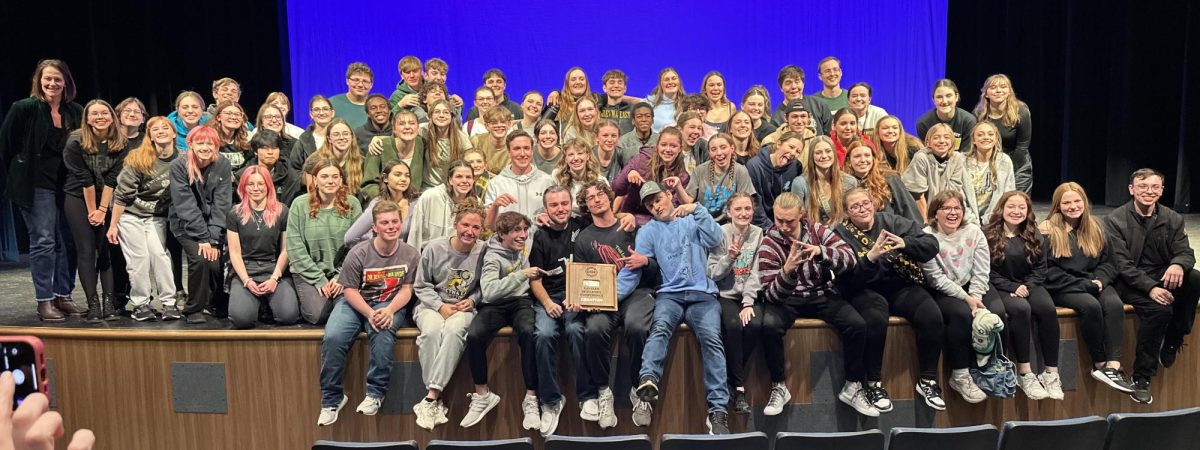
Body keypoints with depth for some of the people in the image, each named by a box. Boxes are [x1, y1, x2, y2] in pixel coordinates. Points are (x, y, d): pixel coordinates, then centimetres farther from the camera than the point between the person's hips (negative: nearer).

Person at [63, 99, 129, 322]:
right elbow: (84, 179, -11)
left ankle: (109, 301, 0)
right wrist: (91, 210, -9)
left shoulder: (121, 144, -5)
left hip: (107, 201, 2)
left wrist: (102, 209, -10)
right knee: (86, 251, -6)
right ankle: (93, 304, -6)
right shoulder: (76, 142, -11)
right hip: (78, 199, -2)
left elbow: (112, 179, -7)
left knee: (108, 250, -2)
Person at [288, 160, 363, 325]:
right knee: (318, 314, -20)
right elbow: (295, 248, -5)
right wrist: (319, 279, -10)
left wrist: (342, 277, -12)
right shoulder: (300, 205, -2)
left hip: (343, 272, 1)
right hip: (309, 271, 0)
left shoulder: (352, 204, 0)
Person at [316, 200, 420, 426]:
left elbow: (406, 290, -2)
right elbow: (350, 290, -7)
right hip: (355, 303, 0)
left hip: (389, 304, 0)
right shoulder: (358, 253, -9)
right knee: (333, 337, -26)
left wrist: (389, 310, -21)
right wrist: (369, 314, -22)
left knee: (383, 334, -34)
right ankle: (331, 399, -8)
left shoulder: (411, 254, -4)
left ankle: (375, 394, -17)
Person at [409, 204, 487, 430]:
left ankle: (430, 398, -34)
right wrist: (440, 307, -12)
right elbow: (421, 286, 1)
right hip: (431, 305, 0)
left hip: (463, 308, 0)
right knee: (432, 331, -35)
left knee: (454, 330, -36)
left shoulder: (484, 251, -6)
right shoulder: (435, 248, -6)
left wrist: (472, 300, -10)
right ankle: (436, 399, -26)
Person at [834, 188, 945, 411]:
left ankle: (927, 380, -6)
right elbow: (845, 277, -14)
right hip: (865, 290, -3)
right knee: (876, 318, -36)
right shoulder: (840, 234, -1)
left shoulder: (892, 221, 6)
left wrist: (905, 244, -21)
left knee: (932, 316, -24)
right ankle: (873, 384, -20)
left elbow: (932, 244, -2)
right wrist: (870, 257, -29)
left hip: (901, 286, 3)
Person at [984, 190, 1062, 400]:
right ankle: (1024, 373, -29)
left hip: (1029, 285, 4)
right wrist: (1012, 287, -15)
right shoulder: (988, 234, -2)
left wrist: (1027, 286, -9)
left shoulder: (1034, 236, 13)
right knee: (1020, 309, -35)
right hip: (1000, 288, -4)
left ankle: (1051, 372, -23)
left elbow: (1040, 268, 9)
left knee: (1048, 309, -28)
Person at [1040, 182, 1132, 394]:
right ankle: (1099, 364, -20)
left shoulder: (1096, 227, 15)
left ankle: (1113, 366, -34)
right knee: (1090, 305, -33)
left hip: (1095, 283, 4)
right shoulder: (1048, 230, -1)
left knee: (1114, 304, -28)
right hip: (1063, 288, -4)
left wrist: (1099, 281, -8)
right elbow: (1049, 271, -6)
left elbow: (1108, 261, 14)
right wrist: (1083, 284, -13)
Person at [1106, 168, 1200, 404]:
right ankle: (1141, 378, -20)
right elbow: (1122, 264, -13)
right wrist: (1150, 287, -27)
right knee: (1159, 309, -32)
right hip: (1129, 281, -4)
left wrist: (1178, 264, -28)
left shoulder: (1173, 219, 6)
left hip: (1162, 276, 4)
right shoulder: (1115, 220, -6)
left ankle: (1173, 341, -8)